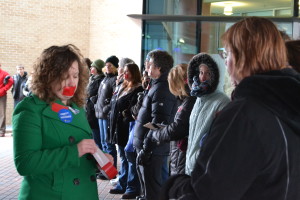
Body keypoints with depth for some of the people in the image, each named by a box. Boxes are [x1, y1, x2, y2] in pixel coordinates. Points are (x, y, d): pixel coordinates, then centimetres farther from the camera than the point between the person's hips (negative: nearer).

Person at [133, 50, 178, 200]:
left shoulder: (161, 89, -18)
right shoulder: (157, 86, 14)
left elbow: (158, 123, -24)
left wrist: (146, 149, -21)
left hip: (152, 148, -10)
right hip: (147, 145, 10)